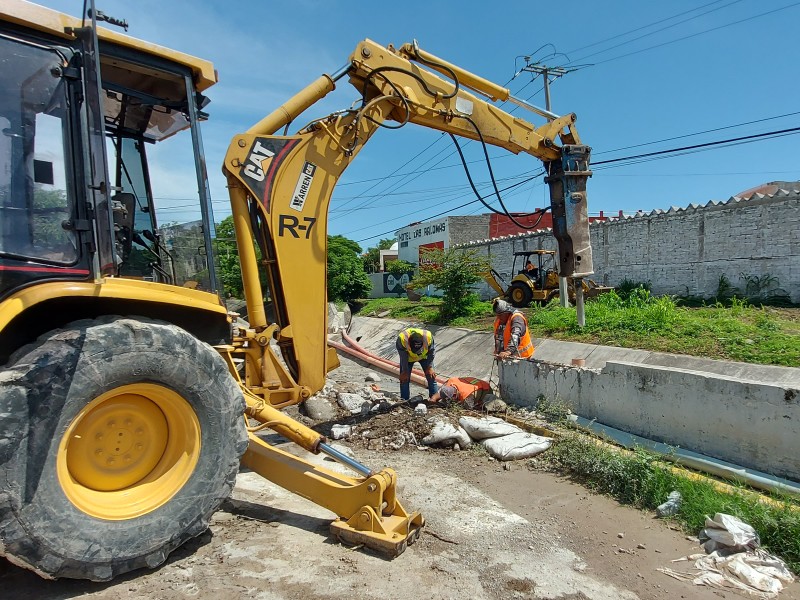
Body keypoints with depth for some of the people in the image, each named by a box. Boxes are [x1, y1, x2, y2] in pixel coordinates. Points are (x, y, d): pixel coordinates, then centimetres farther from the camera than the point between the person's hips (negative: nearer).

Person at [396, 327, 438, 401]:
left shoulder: (429, 337, -38)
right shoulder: (401, 339, -41)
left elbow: (432, 351, -17)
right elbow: (403, 357, -24)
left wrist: (429, 367, -13)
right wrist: (405, 371, -15)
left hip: (424, 356, 1)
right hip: (408, 357, -1)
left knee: (431, 376, -4)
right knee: (404, 379, -5)